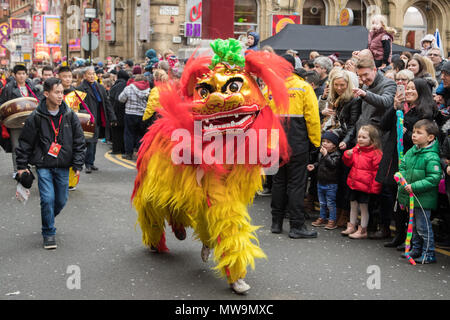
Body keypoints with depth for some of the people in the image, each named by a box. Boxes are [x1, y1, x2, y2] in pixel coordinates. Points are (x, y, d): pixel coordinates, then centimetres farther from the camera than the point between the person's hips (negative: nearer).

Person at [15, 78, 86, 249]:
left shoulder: (70, 116, 0)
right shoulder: (35, 117, -7)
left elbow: (79, 141, 6)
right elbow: (25, 142, 1)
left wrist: (78, 165, 1)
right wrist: (22, 166, 1)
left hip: (63, 166, 3)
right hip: (43, 165, -3)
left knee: (61, 200, 8)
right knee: (48, 199, -11)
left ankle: (48, 220, 38)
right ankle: (49, 233, 5)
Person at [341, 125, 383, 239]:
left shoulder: (375, 153, -14)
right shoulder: (356, 149, 7)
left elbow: (377, 171, -12)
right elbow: (349, 163, 18)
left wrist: (375, 186, -13)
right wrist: (348, 156, -3)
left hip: (365, 186, -7)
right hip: (354, 183, 7)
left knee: (364, 207, 3)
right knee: (353, 205, 16)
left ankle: (363, 230, 13)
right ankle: (351, 226, 29)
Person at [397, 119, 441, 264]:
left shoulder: (432, 157, -19)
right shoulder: (411, 151, 5)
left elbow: (434, 178, -22)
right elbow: (403, 166, 14)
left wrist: (414, 186, -24)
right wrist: (402, 179, -7)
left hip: (423, 199, -8)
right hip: (411, 197, 8)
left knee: (423, 226, 0)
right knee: (413, 225, 20)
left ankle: (429, 254, 12)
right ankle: (416, 249, 35)